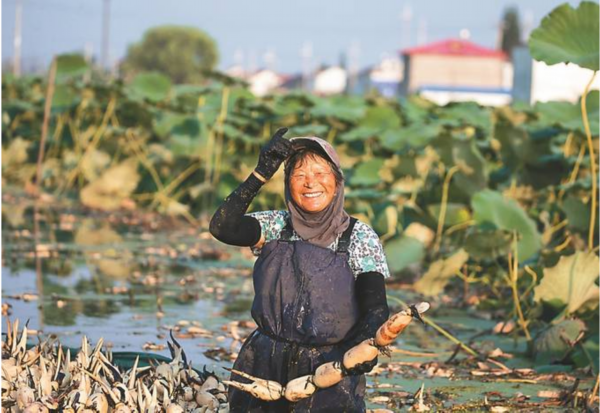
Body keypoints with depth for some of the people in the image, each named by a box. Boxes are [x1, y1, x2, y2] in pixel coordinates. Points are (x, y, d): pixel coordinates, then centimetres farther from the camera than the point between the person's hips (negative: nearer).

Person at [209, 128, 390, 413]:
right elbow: (222, 227, -14)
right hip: (265, 365, 3)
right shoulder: (277, 226, 3)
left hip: (329, 369, -2)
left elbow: (375, 309, -12)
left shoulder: (359, 237, -4)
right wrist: (261, 174, -16)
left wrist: (365, 345, -33)